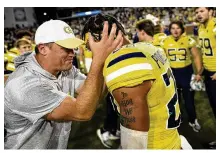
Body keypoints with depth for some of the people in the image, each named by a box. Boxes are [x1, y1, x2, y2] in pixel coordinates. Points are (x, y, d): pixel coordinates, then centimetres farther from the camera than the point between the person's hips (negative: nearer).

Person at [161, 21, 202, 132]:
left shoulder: (189, 40, -8)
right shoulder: (165, 42, -3)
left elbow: (196, 57, -3)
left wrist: (198, 73, -9)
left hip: (186, 72, -2)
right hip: (172, 73, 2)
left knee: (189, 98, 6)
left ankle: (193, 121, 29)